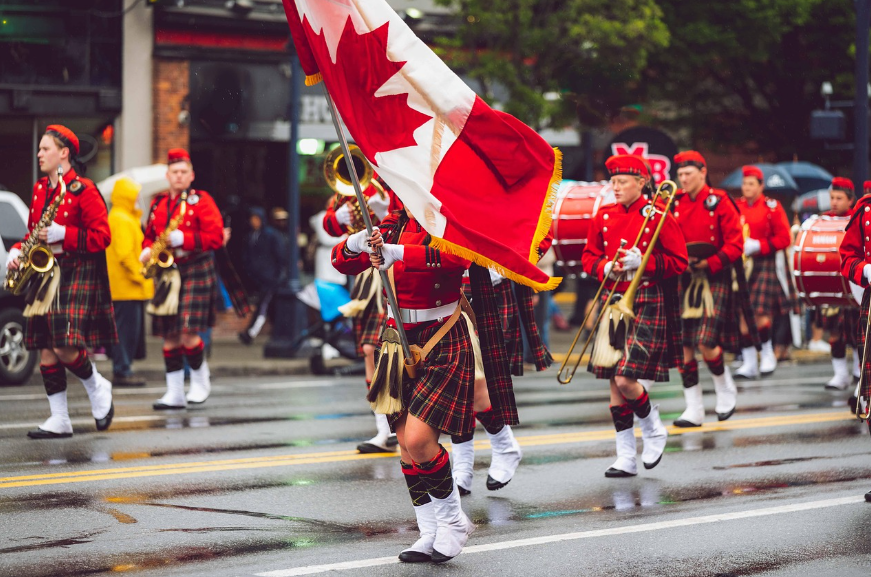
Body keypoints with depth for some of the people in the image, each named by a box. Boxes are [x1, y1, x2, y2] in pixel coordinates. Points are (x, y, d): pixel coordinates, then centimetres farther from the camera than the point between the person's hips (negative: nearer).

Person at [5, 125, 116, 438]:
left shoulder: (83, 189, -7)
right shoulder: (39, 189, 14)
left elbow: (101, 236, -11)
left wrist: (62, 234, -19)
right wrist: (17, 252, 3)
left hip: (77, 274, -7)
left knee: (64, 347, -15)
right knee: (46, 350, 2)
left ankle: (97, 387, 14)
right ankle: (59, 421, 7)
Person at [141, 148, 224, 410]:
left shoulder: (201, 200, -1)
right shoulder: (158, 203, 15)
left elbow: (216, 236, -10)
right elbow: (149, 235, 25)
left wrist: (182, 239, -19)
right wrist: (147, 250, 2)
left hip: (195, 273, -5)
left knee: (188, 332, -13)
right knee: (169, 336, 3)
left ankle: (200, 379, 11)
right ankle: (174, 393, 8)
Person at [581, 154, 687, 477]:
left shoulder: (658, 217, -6)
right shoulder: (603, 217, 8)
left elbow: (679, 263, -4)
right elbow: (589, 257, 16)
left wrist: (643, 263, -17)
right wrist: (605, 267, -6)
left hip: (647, 305, -5)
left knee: (626, 380, -14)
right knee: (614, 383, 3)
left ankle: (654, 430, 15)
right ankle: (626, 459, 10)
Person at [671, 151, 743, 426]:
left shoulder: (719, 203, -4)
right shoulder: (675, 204, 7)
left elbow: (735, 245, -6)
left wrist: (710, 263, -17)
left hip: (714, 280, -4)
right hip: (684, 280, 5)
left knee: (706, 343, -13)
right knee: (684, 346, 1)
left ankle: (725, 389, 16)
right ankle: (693, 410, 9)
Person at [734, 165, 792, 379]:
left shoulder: (772, 207, 0)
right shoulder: (735, 207, 9)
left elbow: (784, 238, -3)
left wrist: (757, 246, -13)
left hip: (764, 265, -3)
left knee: (760, 312, -11)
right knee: (742, 314, -2)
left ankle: (768, 353, 11)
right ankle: (749, 362, 3)